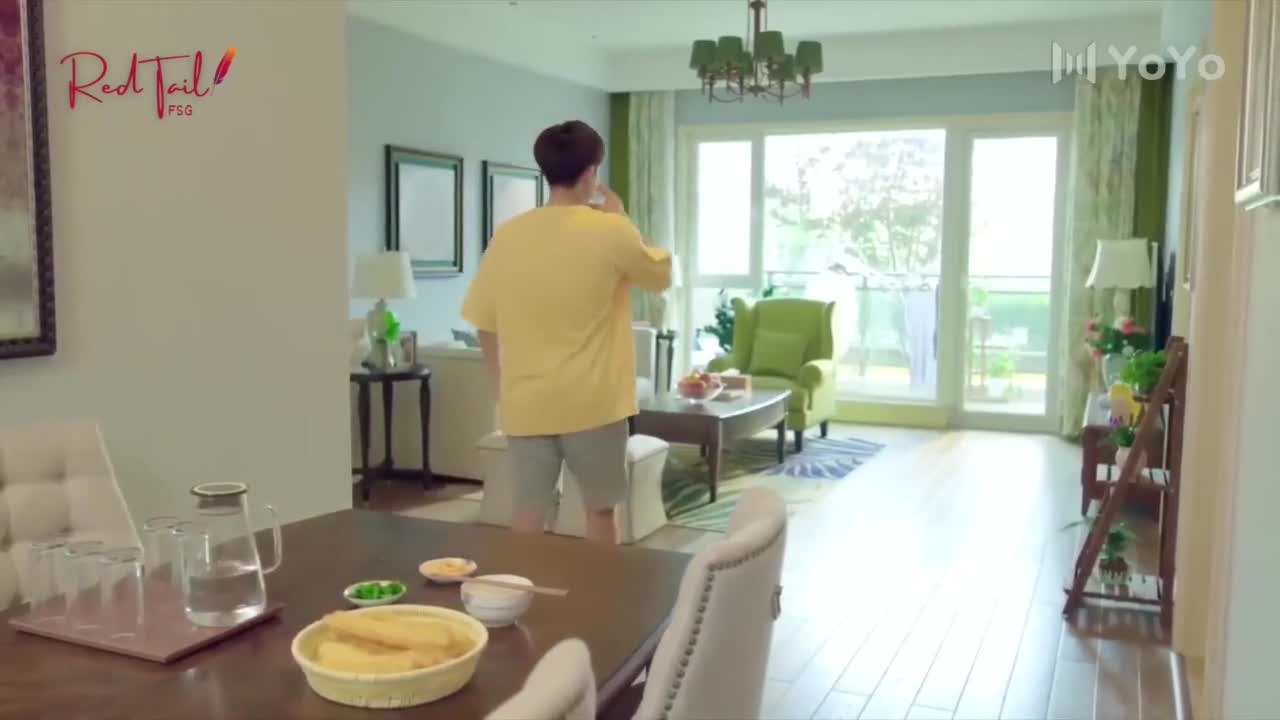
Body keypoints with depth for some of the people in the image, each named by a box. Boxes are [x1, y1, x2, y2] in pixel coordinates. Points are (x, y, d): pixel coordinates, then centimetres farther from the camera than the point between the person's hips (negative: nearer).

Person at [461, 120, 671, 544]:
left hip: (526, 403, 3)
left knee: (528, 513, 9)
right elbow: (661, 276, 8)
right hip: (593, 402, -3)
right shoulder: (609, 231, -10)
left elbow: (485, 323, 7)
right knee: (599, 510, 13)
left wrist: (502, 388, 19)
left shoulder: (508, 235, 1)